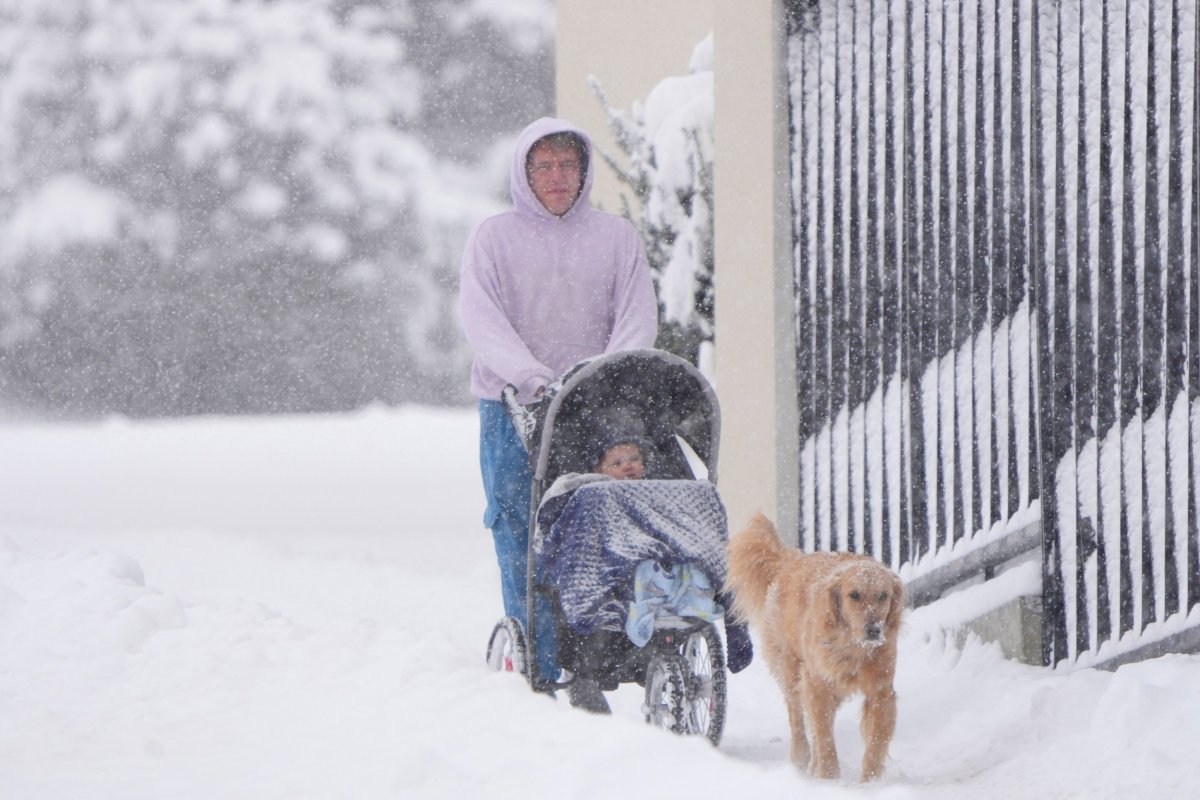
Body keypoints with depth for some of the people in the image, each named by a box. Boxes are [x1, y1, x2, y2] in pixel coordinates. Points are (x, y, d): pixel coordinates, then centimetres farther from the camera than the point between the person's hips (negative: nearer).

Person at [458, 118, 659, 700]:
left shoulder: (616, 237, 13)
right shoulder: (492, 238, 7)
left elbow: (638, 314, 5)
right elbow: (480, 316, -5)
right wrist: (527, 373, -22)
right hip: (514, 410, -1)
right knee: (522, 539, -6)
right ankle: (537, 670, -3)